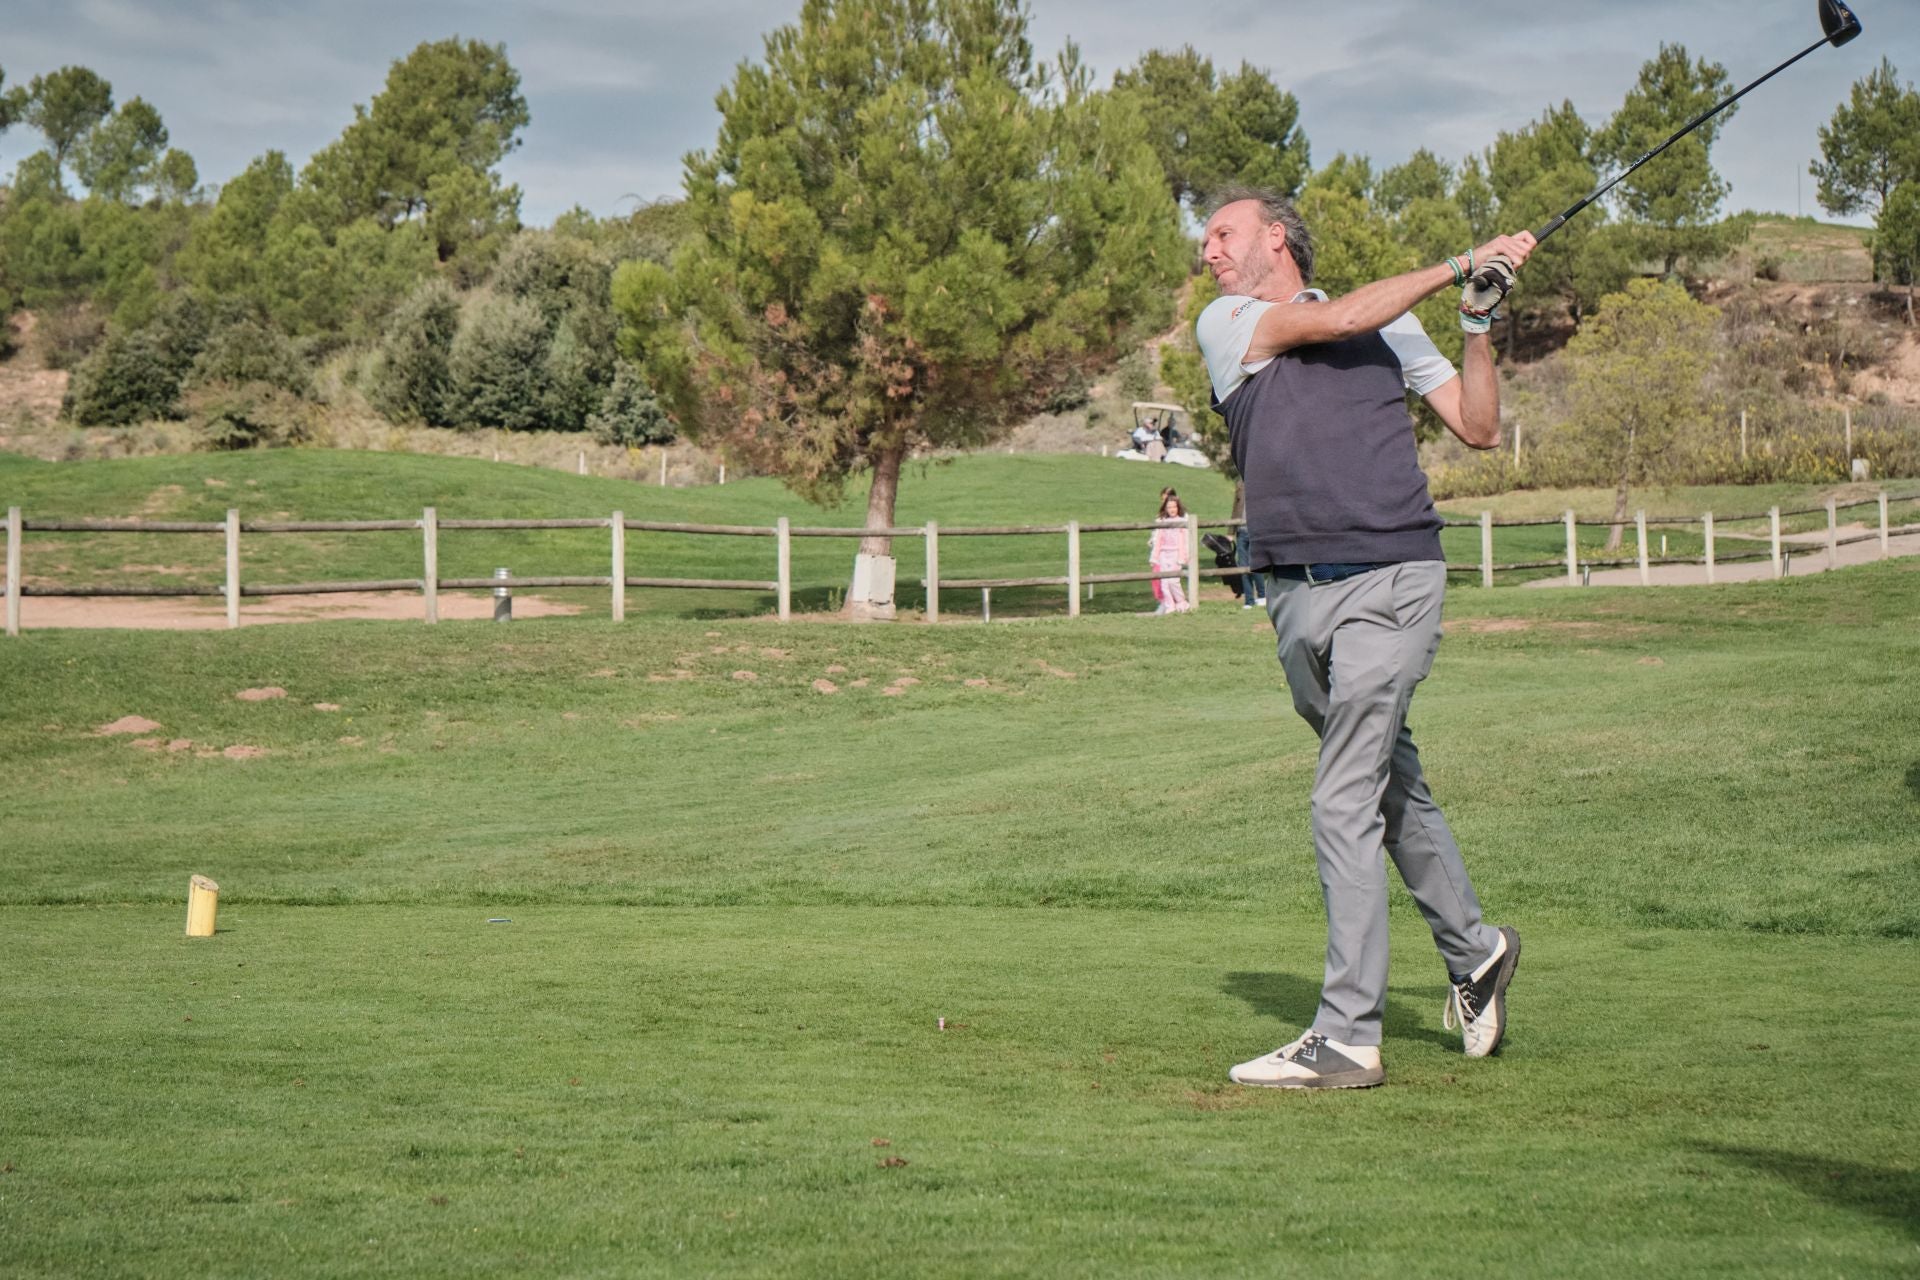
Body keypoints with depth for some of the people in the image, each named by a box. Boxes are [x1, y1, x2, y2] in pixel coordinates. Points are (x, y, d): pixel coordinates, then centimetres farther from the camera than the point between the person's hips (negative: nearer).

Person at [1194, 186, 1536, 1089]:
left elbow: (1479, 428, 15)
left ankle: (1347, 1036, -8)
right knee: (1388, 783, 15)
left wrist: (1478, 322, 4)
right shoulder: (1225, 325, 9)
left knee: (1346, 803, -10)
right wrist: (1458, 264, 0)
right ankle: (1472, 952, 37)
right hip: (1296, 594, 3)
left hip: (1389, 581, -3)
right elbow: (1341, 320, -5)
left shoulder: (1391, 326, 13)